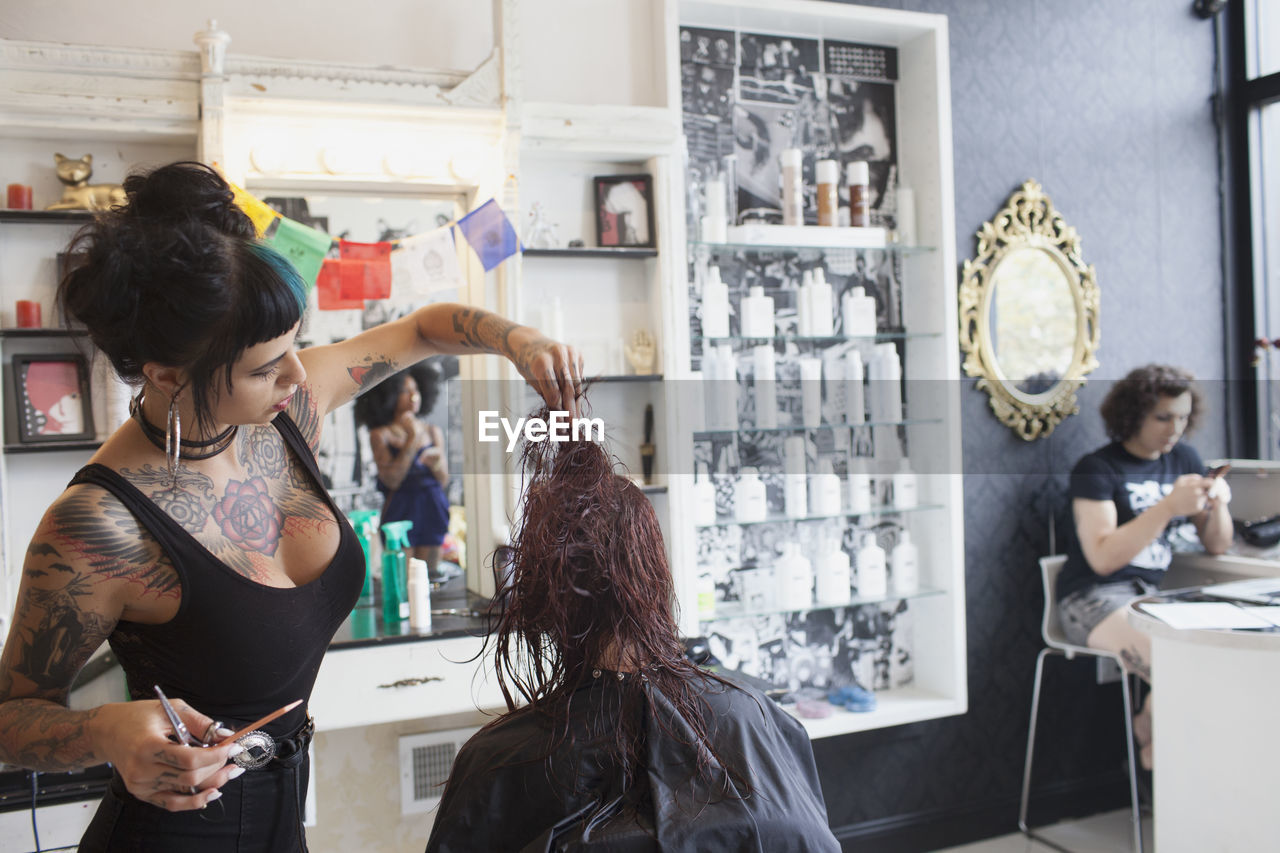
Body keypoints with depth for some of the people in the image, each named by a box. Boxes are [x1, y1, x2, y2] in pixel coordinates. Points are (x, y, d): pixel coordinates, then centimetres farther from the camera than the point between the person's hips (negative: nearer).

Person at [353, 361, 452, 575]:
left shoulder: (433, 432, 11)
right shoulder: (380, 435, 0)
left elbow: (444, 480, 9)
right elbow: (392, 479, -11)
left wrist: (436, 462, -13)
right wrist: (412, 439, -10)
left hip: (432, 511, 4)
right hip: (400, 510, -3)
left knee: (430, 574, 4)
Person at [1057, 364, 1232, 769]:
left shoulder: (1184, 459, 13)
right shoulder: (1096, 469, -7)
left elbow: (1215, 546, 14)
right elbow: (1103, 558, -19)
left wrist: (1218, 504, -7)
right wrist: (1168, 508, -26)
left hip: (1152, 594, 7)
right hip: (1094, 598, -7)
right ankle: (1150, 732, 2)